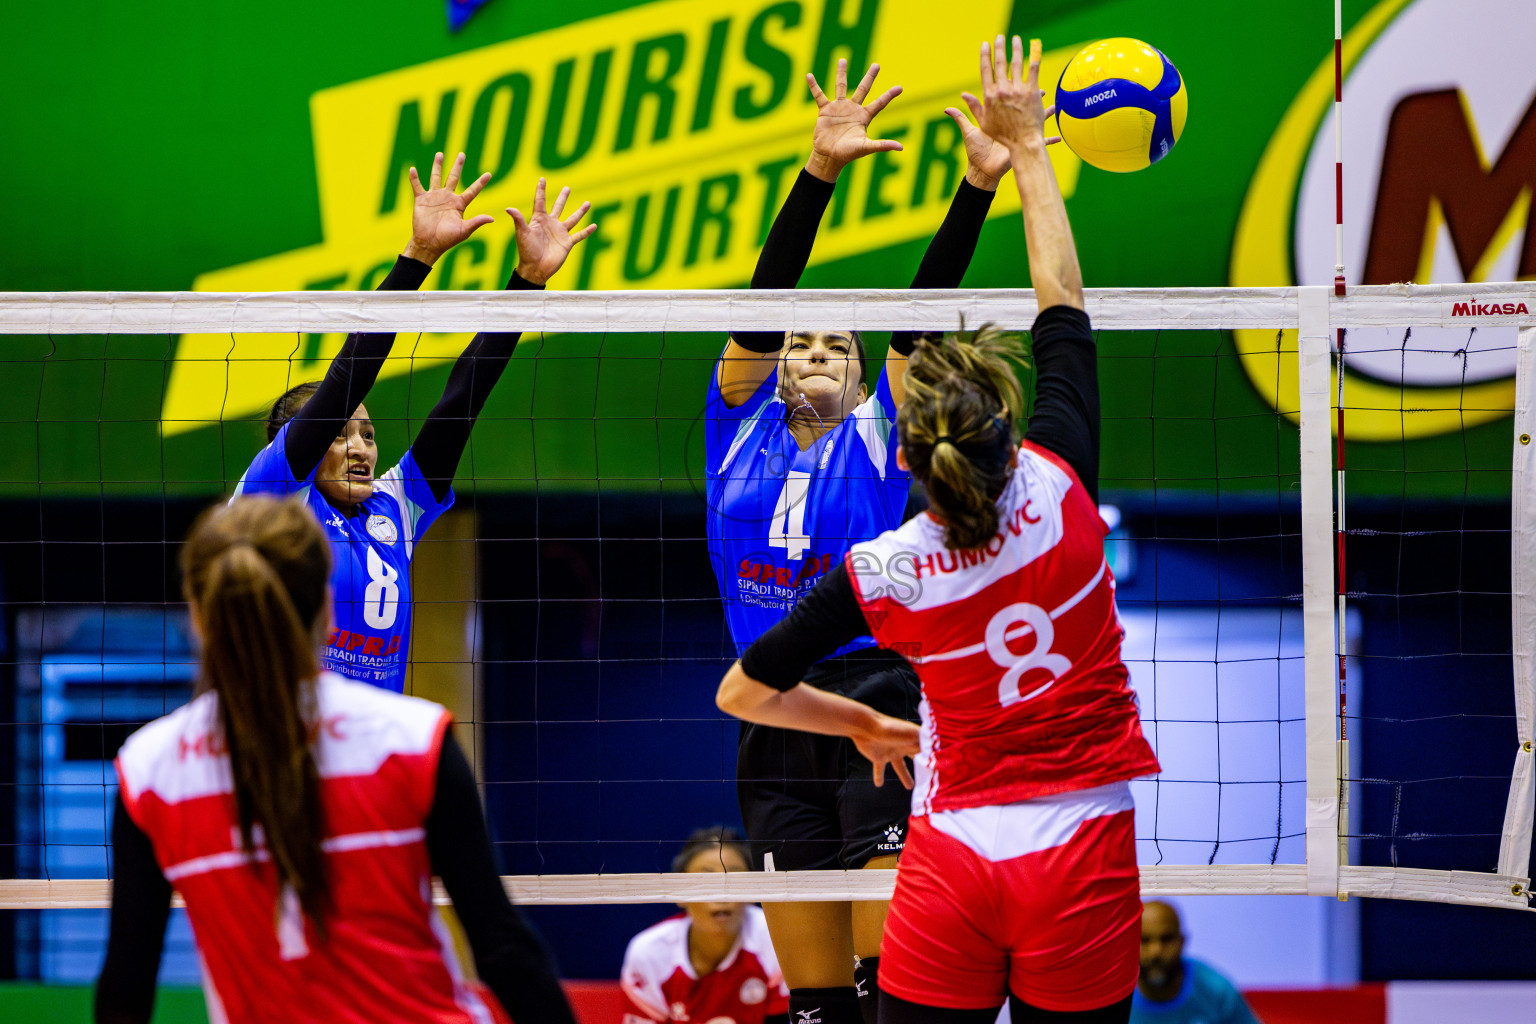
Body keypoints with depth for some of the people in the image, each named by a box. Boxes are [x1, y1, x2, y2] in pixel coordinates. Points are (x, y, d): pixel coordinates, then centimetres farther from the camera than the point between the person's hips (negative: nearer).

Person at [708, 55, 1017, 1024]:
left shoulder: (878, 437, 7)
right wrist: (820, 172, -12)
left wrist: (980, 187, -15)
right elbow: (765, 302, 0)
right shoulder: (740, 429, 11)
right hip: (775, 722, 3)